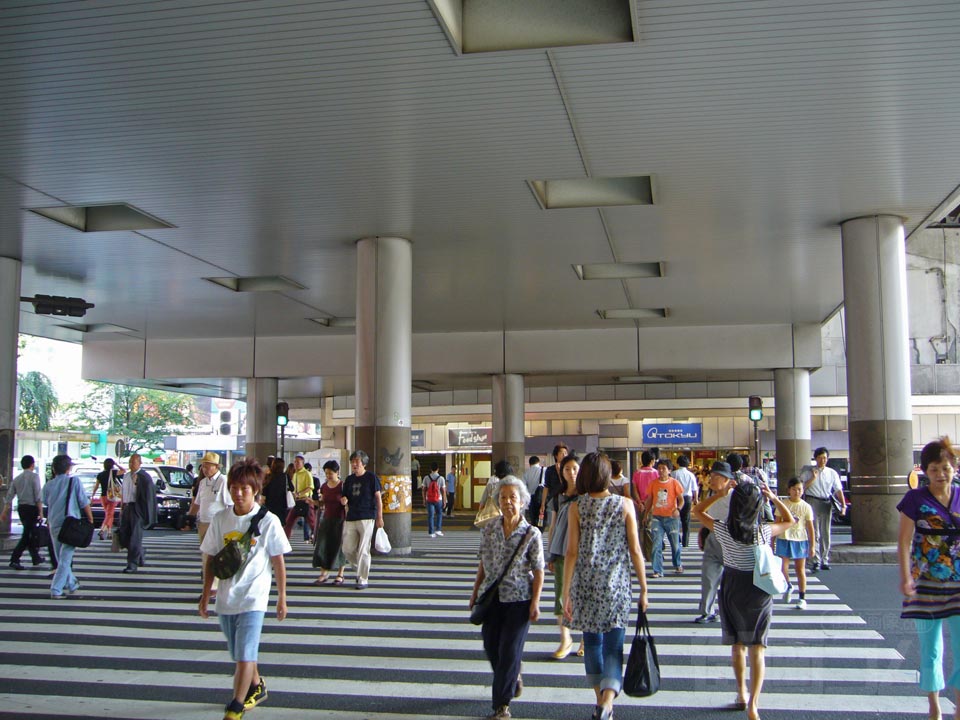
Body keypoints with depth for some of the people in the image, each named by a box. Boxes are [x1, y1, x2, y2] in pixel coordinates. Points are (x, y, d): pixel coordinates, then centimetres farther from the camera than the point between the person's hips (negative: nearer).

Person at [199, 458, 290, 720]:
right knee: (239, 655, 19)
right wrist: (206, 594, 8)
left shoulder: (268, 521, -8)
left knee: (244, 655, -12)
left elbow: (278, 561, -1)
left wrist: (282, 598, 1)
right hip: (226, 597, 4)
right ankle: (257, 688, 44)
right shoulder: (220, 519, 1)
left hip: (253, 598, -4)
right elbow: (210, 559, 8)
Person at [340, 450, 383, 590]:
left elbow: (378, 498, -2)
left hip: (367, 518, -6)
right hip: (351, 518, 6)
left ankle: (363, 579, 6)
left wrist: (379, 517, -6)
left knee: (363, 550, -4)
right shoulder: (349, 479, 13)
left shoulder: (371, 478, -3)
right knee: (347, 549, 5)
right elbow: (345, 497, 21)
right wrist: (343, 500, -4)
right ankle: (362, 570, 27)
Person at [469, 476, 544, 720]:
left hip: (519, 599, -4)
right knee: (491, 646, 11)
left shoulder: (531, 534, -8)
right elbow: (483, 564, 11)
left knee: (510, 649, -3)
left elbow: (538, 572, -6)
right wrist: (475, 592, 11)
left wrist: (535, 602, -11)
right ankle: (513, 679, 41)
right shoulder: (488, 530, 2)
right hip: (492, 597, 4)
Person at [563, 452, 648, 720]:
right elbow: (635, 551, -5)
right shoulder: (625, 505, -5)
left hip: (586, 586, 1)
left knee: (592, 641, 18)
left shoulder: (577, 507, -5)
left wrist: (566, 594, -2)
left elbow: (572, 553, -6)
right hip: (617, 586, -1)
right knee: (613, 646, 2)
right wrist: (644, 589, 5)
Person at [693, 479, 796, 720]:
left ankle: (742, 694, 30)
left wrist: (719, 494, -3)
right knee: (757, 649, 0)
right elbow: (791, 521, 7)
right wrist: (774, 498, 0)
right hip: (759, 590, -1)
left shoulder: (722, 530, -13)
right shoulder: (764, 531, -13)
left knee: (737, 645, 18)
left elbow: (697, 511, 4)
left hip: (731, 588, 1)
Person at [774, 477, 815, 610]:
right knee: (782, 568, -7)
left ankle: (802, 598, 16)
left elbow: (810, 527, 2)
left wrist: (812, 546, 0)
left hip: (800, 540, -1)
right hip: (784, 539, 1)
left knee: (800, 569, 5)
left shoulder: (806, 507, -1)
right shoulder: (783, 505, 2)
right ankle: (788, 586, 25)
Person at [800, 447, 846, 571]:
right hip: (812, 502, -3)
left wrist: (843, 505, -4)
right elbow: (802, 487, -2)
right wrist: (813, 478, -11)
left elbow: (838, 490, 6)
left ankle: (824, 561, 16)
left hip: (827, 503, 3)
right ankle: (815, 561, -10)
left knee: (825, 533, 8)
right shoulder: (808, 471, 4)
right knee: (814, 533, -8)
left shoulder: (832, 473, 10)